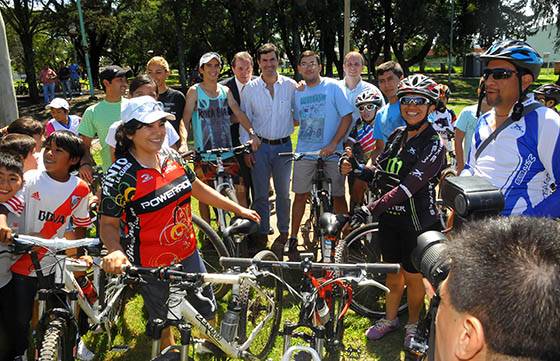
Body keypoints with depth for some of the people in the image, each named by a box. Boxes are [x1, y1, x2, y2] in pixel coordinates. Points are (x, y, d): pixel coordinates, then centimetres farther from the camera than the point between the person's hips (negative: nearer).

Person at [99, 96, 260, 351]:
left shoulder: (171, 156, -4)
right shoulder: (120, 174, -20)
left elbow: (197, 187, 8)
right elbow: (108, 223, -13)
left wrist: (238, 209, 11)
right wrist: (115, 250, -34)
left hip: (188, 253, 5)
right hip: (152, 266, -5)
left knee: (207, 311, 21)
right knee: (163, 321, 18)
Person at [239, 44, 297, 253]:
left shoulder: (290, 86, 1)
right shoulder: (250, 88, 1)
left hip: (284, 146, 0)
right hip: (260, 146, 0)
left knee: (283, 193, 10)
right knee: (260, 194, 5)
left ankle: (284, 233, 25)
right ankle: (262, 234, 19)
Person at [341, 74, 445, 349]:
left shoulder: (434, 145, -17)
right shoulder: (397, 135, 3)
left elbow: (408, 187, -28)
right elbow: (379, 173, 7)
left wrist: (370, 210, -36)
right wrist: (355, 168, -13)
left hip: (417, 223, -5)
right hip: (389, 218, 5)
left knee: (413, 276, 13)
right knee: (392, 271, 19)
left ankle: (413, 325, 36)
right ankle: (390, 318, 40)